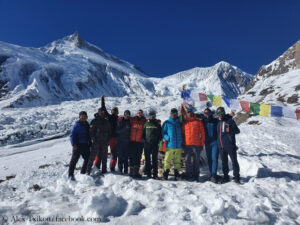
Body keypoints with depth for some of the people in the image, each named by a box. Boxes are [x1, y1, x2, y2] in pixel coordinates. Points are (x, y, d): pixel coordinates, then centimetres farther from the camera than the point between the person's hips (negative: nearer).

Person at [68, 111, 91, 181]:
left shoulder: (87, 125, 13)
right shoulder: (77, 125, -6)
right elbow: (72, 135, -10)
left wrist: (90, 143, 16)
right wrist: (73, 144, -19)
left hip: (86, 145, 7)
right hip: (78, 145, -6)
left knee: (88, 159, 10)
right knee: (74, 159, -1)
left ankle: (83, 173, 26)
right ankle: (71, 174, 11)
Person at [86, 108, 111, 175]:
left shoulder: (106, 122, 12)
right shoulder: (94, 121, -1)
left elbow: (109, 131, 15)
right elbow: (91, 131, -5)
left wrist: (108, 140, 6)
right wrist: (93, 139, -14)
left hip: (104, 142, 4)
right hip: (96, 142, -4)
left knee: (104, 157, 9)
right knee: (92, 156, -5)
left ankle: (104, 170, 19)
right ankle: (88, 169, 3)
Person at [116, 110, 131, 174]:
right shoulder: (120, 121, 3)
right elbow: (117, 130, -6)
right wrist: (125, 128, -15)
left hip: (127, 142, 1)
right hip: (120, 141, -1)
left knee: (126, 156, 4)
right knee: (120, 156, 0)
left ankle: (125, 170, 9)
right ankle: (120, 169, 8)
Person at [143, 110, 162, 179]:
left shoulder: (158, 125, 9)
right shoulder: (146, 124, 10)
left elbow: (160, 135, 11)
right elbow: (143, 133, 13)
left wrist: (158, 141, -3)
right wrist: (145, 139, -2)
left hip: (155, 144, -1)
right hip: (147, 144, 1)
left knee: (154, 159, 2)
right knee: (147, 159, 3)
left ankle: (155, 174, 5)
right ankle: (148, 174, 10)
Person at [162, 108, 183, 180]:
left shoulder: (180, 123, 13)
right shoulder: (167, 123, 6)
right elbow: (163, 133, 8)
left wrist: (182, 140, 5)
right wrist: (167, 138, -10)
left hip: (178, 146, 2)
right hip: (170, 145, -2)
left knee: (177, 161, 7)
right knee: (167, 160, -6)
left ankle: (176, 174, 17)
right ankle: (166, 173, 4)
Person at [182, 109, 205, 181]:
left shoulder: (198, 122, 5)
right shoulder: (185, 123, 11)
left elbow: (202, 133, 4)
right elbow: (182, 134, 13)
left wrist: (202, 144, -2)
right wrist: (183, 144, 5)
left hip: (197, 144, -2)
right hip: (187, 145, 2)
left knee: (196, 161, 4)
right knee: (187, 160, 2)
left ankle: (196, 175, 12)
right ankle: (189, 175, 11)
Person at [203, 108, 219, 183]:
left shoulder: (215, 121, 3)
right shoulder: (203, 121, 8)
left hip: (215, 142, -3)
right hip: (207, 143, 3)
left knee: (214, 158, -11)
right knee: (209, 159, 6)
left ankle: (214, 175, -14)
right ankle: (212, 175, 14)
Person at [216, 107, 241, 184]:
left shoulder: (230, 120, -3)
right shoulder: (218, 122, 13)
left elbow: (237, 131, -2)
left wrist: (230, 130, -17)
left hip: (230, 145, -5)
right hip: (221, 146, 5)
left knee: (234, 160, 0)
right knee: (224, 162, 11)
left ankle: (236, 177, 9)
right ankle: (226, 177, 21)